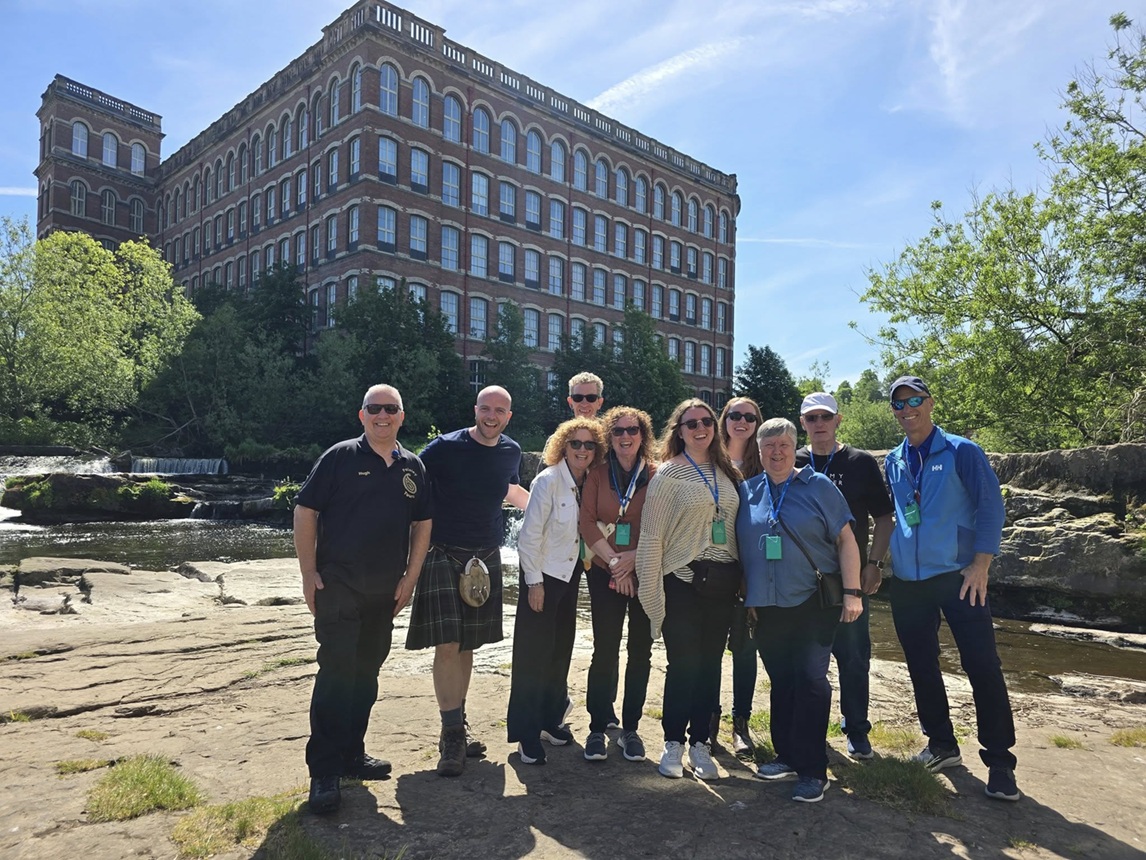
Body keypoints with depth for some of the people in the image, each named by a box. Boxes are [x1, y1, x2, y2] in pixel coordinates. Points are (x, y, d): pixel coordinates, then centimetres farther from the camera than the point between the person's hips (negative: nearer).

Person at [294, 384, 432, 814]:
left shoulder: (412, 467, 8)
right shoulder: (340, 457, -5)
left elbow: (422, 523, 13)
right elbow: (305, 512, -5)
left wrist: (410, 577, 6)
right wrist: (309, 574, -9)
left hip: (385, 590, 5)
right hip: (338, 586, -5)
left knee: (366, 673, 14)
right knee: (336, 672, -6)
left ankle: (351, 753, 29)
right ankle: (324, 771, 5)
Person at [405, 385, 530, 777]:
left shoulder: (511, 451, 6)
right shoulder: (445, 447, -10)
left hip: (486, 557, 5)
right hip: (444, 554, -4)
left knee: (467, 645, 12)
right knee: (447, 644, -10)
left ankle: (457, 725, 24)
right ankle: (451, 734, 0)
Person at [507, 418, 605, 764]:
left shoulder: (589, 484, 2)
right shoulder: (548, 481, -16)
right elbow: (529, 534, -16)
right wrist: (534, 582, -16)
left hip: (570, 576, 6)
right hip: (542, 576, -6)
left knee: (561, 651, 15)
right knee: (533, 655, 1)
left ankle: (550, 719, 31)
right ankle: (525, 733, 12)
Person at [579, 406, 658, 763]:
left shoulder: (656, 476, 1)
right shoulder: (598, 474, 4)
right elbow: (587, 522, -2)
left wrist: (634, 557, -14)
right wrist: (614, 561, -10)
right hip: (605, 573, 0)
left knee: (640, 651, 7)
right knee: (605, 650, 0)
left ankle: (630, 727, 21)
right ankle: (598, 728, 14)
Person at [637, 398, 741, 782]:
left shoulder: (726, 472, 10)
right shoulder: (668, 474, -5)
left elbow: (735, 527, 14)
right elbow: (651, 536, -7)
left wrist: (740, 578, 10)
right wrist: (650, 587, -10)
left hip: (722, 581, 5)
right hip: (683, 580, -4)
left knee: (710, 664, 9)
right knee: (683, 663, 1)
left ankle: (700, 743, 22)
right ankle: (673, 743, 18)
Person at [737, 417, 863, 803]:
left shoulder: (818, 486, 0)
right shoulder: (747, 491, 7)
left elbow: (845, 539, -2)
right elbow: (739, 546, 14)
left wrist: (852, 592, -8)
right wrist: (747, 596, 12)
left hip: (814, 601, -3)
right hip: (767, 607, 3)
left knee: (810, 679, -6)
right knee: (781, 681, 11)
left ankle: (812, 770, 5)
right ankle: (787, 755, 26)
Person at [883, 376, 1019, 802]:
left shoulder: (962, 452, -4)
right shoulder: (893, 461, 9)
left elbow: (991, 506, -8)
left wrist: (980, 564, -14)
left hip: (957, 577, -5)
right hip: (907, 581, 5)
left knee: (982, 665, -3)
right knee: (921, 665, 11)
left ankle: (999, 761, 9)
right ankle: (942, 744, 27)